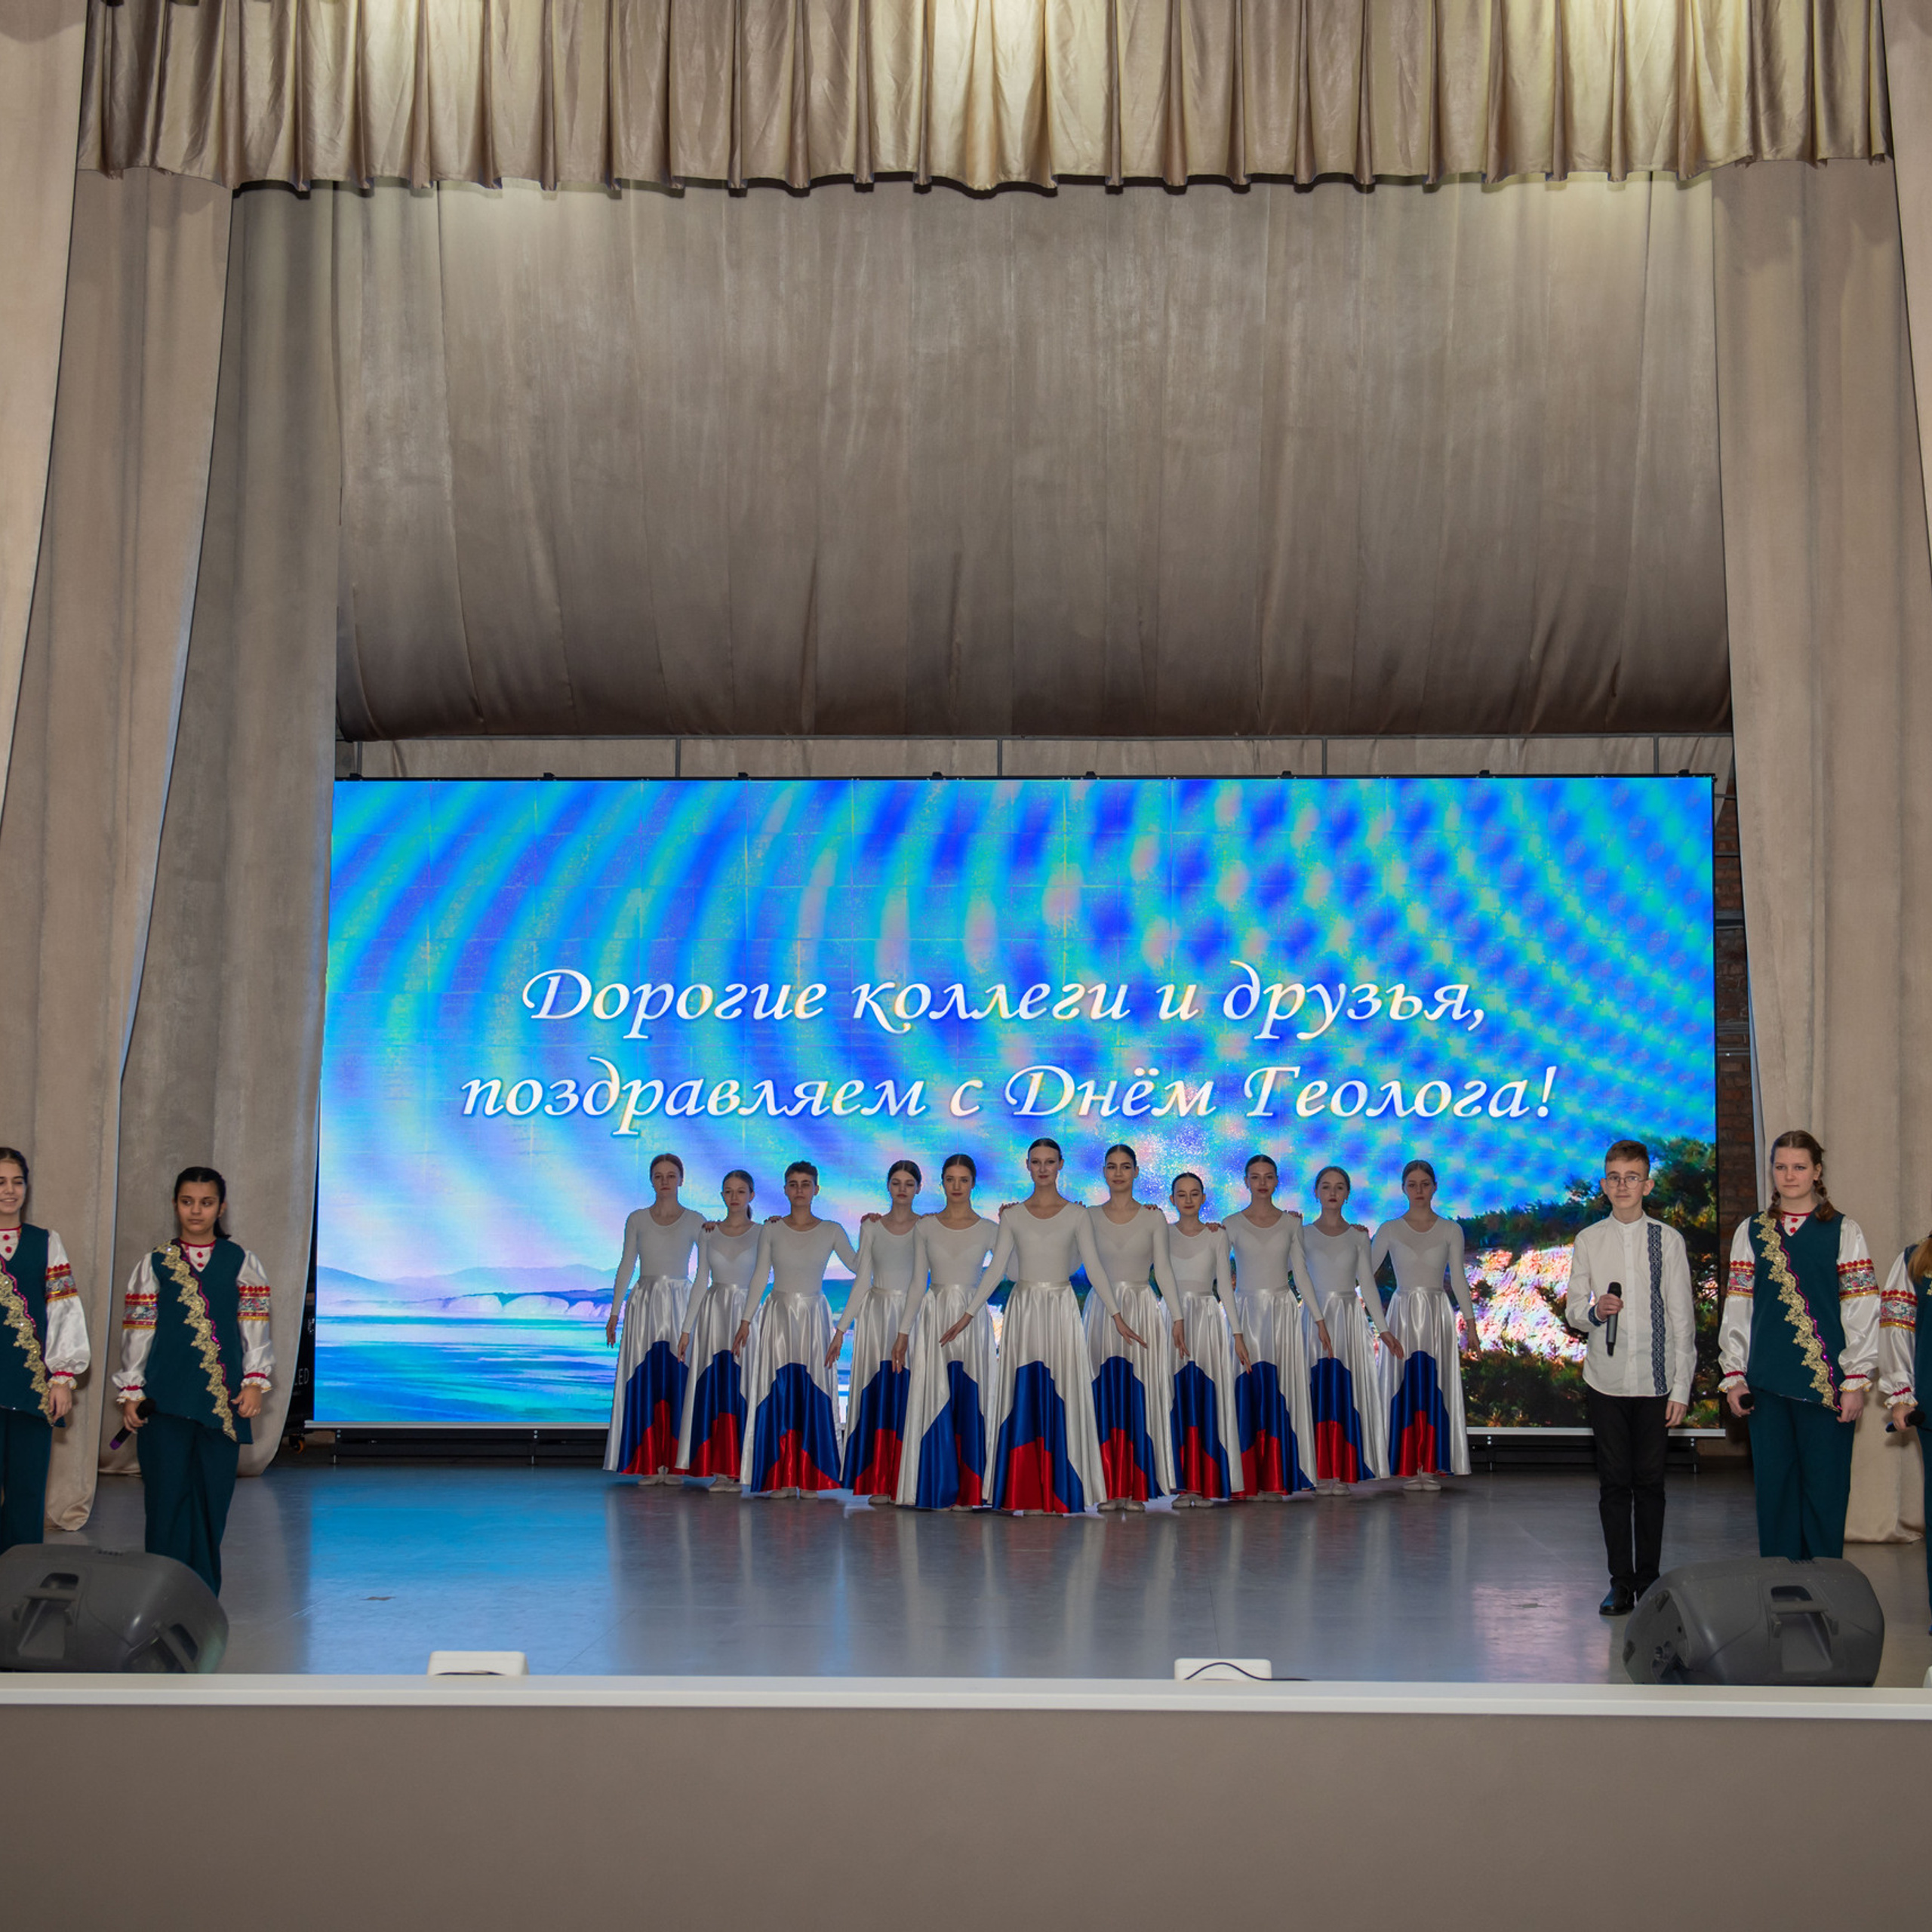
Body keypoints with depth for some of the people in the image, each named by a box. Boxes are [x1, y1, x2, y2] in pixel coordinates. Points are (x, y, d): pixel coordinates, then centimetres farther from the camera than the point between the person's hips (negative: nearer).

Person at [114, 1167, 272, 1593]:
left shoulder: (240, 1262, 8)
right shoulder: (155, 1263, 8)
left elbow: (254, 1326, 6)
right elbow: (136, 1331, 7)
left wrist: (254, 1382, -3)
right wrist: (131, 1392, 2)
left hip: (222, 1397, 1)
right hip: (166, 1397, -1)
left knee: (213, 1493, 2)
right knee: (168, 1493, -4)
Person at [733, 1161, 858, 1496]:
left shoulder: (831, 1231, 4)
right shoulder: (771, 1231, 4)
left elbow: (858, 1265, 2)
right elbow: (759, 1277, 5)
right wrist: (746, 1320, 1)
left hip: (814, 1318, 0)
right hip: (778, 1315, 0)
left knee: (812, 1392, -4)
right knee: (777, 1391, -5)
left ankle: (808, 1477, 1)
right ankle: (780, 1478, -1)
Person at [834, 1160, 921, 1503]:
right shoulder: (871, 1226, 8)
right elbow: (862, 1281, 8)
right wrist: (841, 1329, 4)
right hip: (877, 1315, 1)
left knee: (907, 1395, -5)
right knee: (877, 1395, -3)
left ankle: (907, 1483, 1)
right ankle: (879, 1484, 1)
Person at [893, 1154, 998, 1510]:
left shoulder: (988, 1230, 5)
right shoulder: (926, 1226, 7)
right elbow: (918, 1283, 9)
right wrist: (903, 1332, 5)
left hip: (973, 1321, -1)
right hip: (933, 1320, 1)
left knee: (970, 1403, -3)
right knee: (933, 1402, -2)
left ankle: (969, 1491, 3)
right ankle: (938, 1489, 4)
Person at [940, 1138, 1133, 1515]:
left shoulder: (1077, 1214, 3)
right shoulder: (1013, 1215, 6)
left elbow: (1093, 1267, -1)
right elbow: (995, 1270, 5)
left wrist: (1117, 1317, -7)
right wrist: (967, 1315, 1)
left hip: (1061, 1310, -1)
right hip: (1023, 1310, 1)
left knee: (1061, 1398, -2)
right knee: (1023, 1397, -1)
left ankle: (1062, 1490, 4)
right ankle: (1023, 1493, 3)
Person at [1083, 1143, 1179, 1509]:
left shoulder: (1154, 1217, 5)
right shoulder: (1090, 1217, 7)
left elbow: (1162, 1267, 0)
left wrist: (1177, 1315, -6)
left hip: (1143, 1310, -1)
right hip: (1102, 1311, 1)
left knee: (1140, 1395, -3)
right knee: (1106, 1394, -3)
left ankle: (1137, 1488, 1)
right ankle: (1110, 1489, 2)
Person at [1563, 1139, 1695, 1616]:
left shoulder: (1667, 1240, 0)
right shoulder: (1588, 1241, 5)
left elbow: (1682, 1318, 1)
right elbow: (1573, 1309, 10)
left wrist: (1682, 1387, -2)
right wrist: (1594, 1312, -13)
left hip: (1655, 1382, -1)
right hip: (1605, 1380, 1)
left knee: (1650, 1482, 4)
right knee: (1614, 1483, 4)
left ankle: (1649, 1579, 15)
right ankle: (1621, 1582, 12)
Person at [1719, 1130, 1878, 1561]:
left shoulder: (1844, 1232, 4)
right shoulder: (1751, 1232, 11)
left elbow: (1862, 1310, 0)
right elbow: (1737, 1308, 10)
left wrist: (1857, 1380, -7)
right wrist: (1733, 1375, 4)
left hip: (1827, 1381, -2)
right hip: (1767, 1382, 2)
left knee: (1825, 1490, -1)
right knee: (1774, 1488, 6)